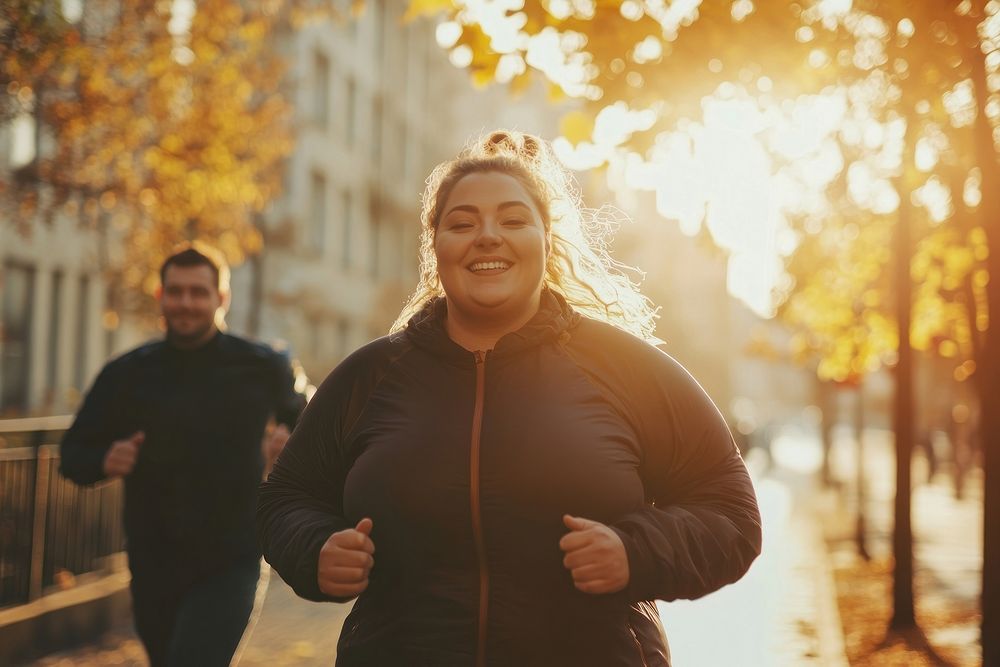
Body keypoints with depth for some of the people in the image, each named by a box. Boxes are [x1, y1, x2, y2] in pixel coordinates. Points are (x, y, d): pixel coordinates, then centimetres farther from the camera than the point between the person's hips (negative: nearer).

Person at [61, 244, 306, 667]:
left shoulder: (261, 367, -3)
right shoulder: (126, 374, 0)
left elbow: (300, 414, 16)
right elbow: (74, 453, 7)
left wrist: (291, 439, -7)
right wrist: (104, 461, -16)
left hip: (230, 565, -3)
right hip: (153, 567, 3)